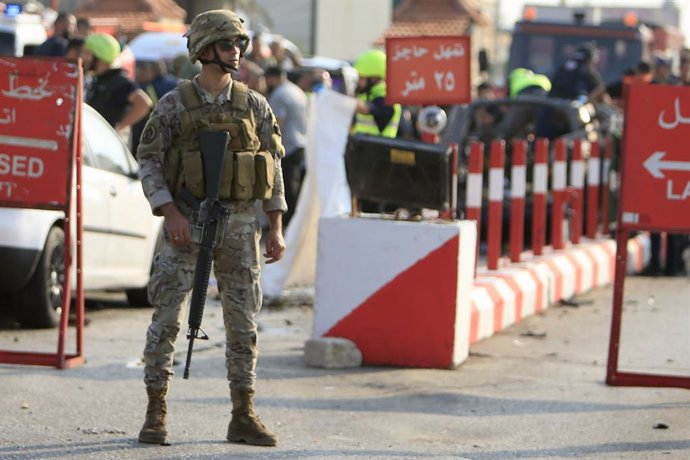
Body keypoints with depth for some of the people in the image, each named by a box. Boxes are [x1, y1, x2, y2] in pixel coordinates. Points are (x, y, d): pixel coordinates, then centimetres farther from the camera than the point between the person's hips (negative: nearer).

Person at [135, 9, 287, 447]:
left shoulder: (254, 104, 5)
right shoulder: (174, 104, -3)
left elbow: (273, 167, 7)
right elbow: (149, 164, -3)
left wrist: (276, 228, 0)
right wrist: (171, 215, -17)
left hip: (239, 225, 2)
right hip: (187, 225, -2)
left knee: (243, 323, 2)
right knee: (167, 317, -5)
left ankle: (244, 416, 9)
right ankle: (156, 414, 2)